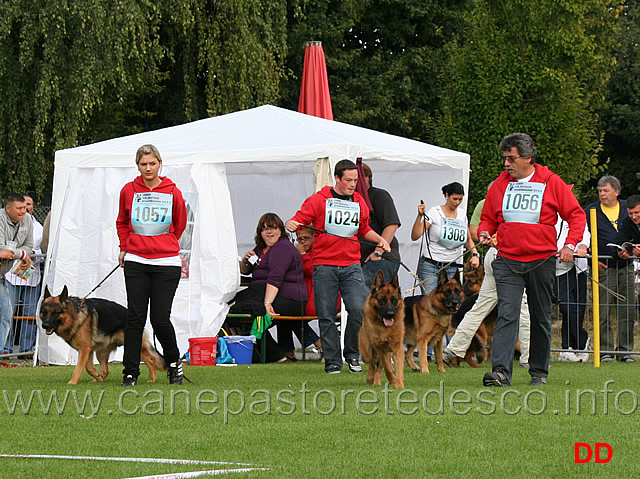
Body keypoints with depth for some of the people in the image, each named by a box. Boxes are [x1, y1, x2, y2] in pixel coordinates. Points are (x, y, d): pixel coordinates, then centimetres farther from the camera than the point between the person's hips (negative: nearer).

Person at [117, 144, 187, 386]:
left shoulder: (173, 193, 0)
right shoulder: (129, 191, 4)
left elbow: (179, 225, 15)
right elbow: (122, 222, 22)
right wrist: (125, 248, 16)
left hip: (166, 263, -1)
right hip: (135, 262, 1)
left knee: (160, 319, -6)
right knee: (135, 318, -2)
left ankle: (173, 362, 20)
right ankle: (130, 373, 3)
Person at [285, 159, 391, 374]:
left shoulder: (359, 203, 16)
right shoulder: (319, 199, 2)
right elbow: (298, 220, 0)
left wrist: (379, 239, 13)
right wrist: (290, 224, -22)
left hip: (351, 265, 3)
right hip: (324, 265, -3)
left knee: (359, 309, -13)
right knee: (327, 315, -2)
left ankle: (352, 354, 6)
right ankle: (333, 361, 8)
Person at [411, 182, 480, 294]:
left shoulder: (462, 213, 11)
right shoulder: (434, 212, -4)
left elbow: (468, 239, 22)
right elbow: (415, 236, -10)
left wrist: (475, 254, 4)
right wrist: (420, 216, -23)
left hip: (452, 269, 4)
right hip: (430, 267, -4)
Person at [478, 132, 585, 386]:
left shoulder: (551, 182, -1)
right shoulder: (500, 184, 7)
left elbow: (576, 215, 2)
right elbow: (488, 218, 19)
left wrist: (570, 244, -11)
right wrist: (484, 232, -3)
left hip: (542, 261, -1)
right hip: (507, 261, 1)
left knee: (541, 317, 9)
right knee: (507, 314, -14)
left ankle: (539, 372, 21)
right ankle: (501, 371, -23)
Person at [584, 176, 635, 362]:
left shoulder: (628, 209, 10)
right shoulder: (591, 211, 3)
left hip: (625, 267, 2)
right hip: (603, 268, -2)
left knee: (627, 310, 2)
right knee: (603, 311, -4)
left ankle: (624, 350, 8)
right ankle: (605, 350, 2)